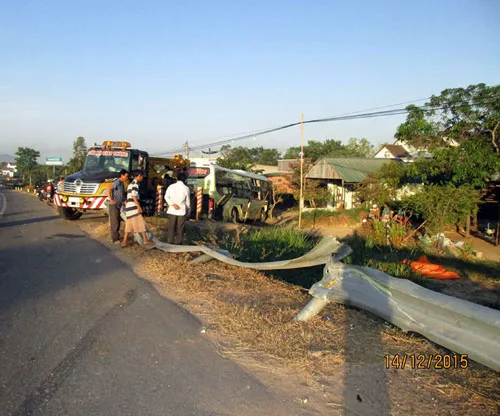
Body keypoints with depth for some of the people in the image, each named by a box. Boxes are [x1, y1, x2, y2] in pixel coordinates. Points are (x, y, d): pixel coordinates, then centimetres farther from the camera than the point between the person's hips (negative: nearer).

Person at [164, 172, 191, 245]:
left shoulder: (171, 186, -1)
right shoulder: (186, 188, -5)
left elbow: (166, 197, -10)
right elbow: (188, 200, 1)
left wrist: (173, 204, -12)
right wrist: (189, 209, 13)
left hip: (172, 210, 1)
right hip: (182, 211, -1)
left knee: (171, 227, 9)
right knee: (180, 227, 5)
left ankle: (170, 241, 11)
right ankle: (179, 242, 7)